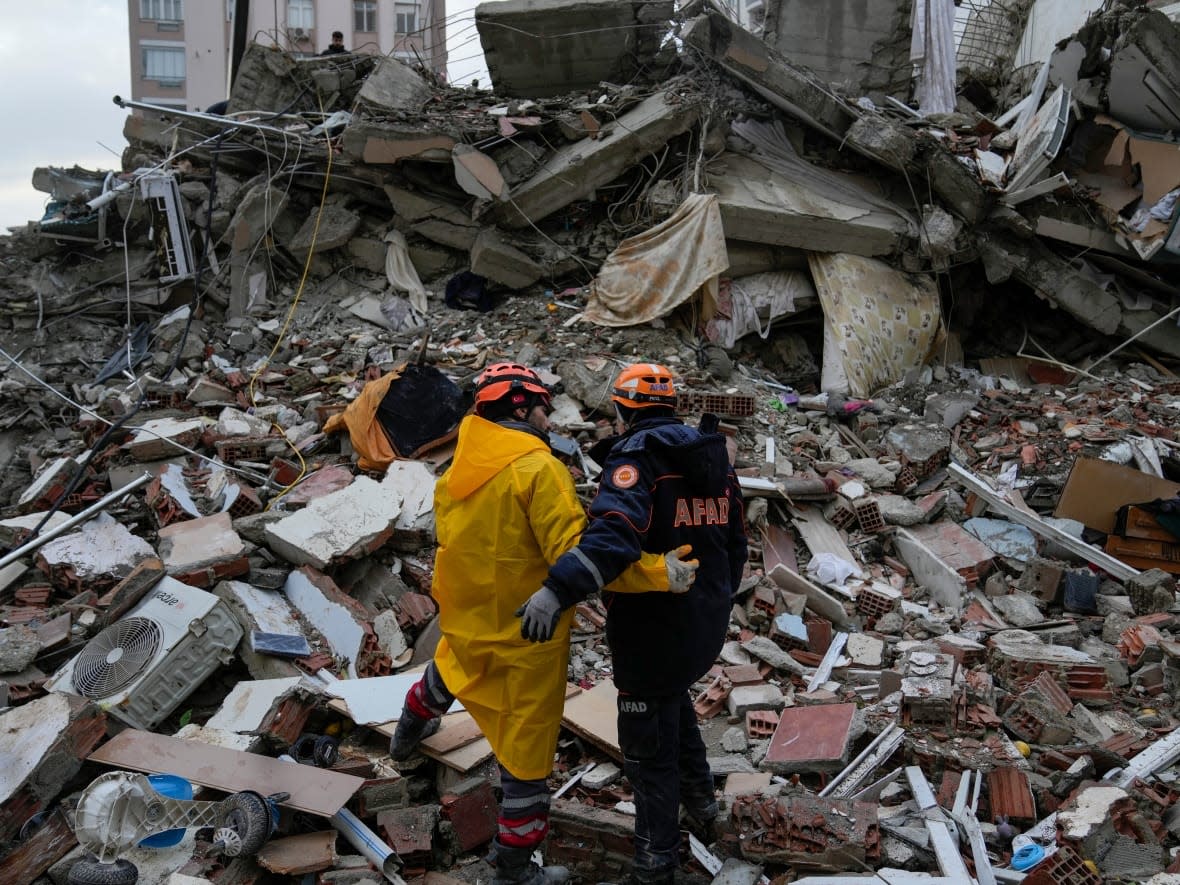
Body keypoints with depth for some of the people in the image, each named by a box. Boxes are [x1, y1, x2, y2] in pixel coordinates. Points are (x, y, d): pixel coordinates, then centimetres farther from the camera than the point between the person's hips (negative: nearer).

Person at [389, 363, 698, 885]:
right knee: (526, 746, 9)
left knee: (450, 665, 39)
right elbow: (573, 554, -30)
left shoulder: (455, 473, -1)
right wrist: (657, 572, -29)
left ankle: (409, 733, 66)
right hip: (525, 638, -7)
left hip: (464, 621, 7)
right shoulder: (539, 469, -22)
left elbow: (456, 543, 9)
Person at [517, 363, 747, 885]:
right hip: (706, 622, 8)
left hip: (654, 627, -8)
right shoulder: (713, 456, 9)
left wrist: (557, 589, -43)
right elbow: (736, 544, 15)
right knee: (674, 697, 33)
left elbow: (615, 532, -35)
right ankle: (699, 798, 44)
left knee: (648, 743, 7)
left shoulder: (636, 455, -16)